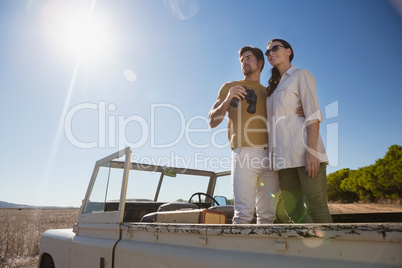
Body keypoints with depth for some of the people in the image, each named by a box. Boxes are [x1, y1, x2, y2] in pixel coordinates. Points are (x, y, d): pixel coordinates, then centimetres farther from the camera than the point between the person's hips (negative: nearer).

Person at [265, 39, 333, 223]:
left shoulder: (301, 75, 5)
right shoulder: (275, 87, 25)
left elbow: (313, 114, -8)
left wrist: (312, 150, -19)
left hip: (304, 150, -7)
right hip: (286, 155, 7)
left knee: (316, 209, -7)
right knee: (292, 209, 5)